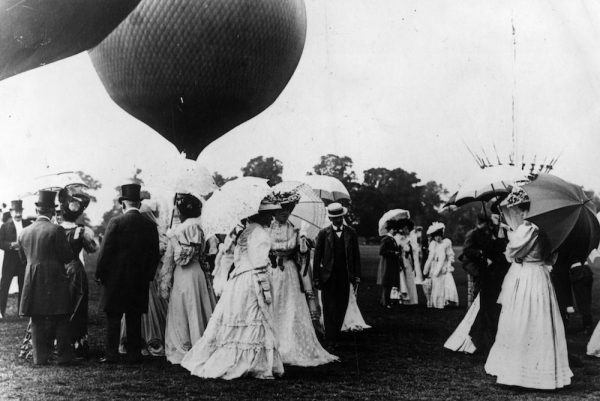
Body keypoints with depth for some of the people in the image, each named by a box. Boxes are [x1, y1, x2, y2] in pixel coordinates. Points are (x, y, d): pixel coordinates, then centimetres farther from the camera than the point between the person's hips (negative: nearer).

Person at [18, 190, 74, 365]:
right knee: (61, 321, 5)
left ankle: (40, 357, 14)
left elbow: (23, 257, 15)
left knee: (37, 322, 11)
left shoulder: (24, 232, 4)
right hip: (55, 281, -4)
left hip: (32, 284, 5)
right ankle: (63, 356, 7)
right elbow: (68, 257, -12)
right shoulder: (56, 230, -13)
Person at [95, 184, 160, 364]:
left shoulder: (116, 222, -10)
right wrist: (147, 276, 15)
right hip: (140, 281, 4)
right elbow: (155, 255, 6)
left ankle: (112, 354, 6)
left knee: (113, 318, 4)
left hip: (116, 278, -3)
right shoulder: (150, 225, 2)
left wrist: (100, 274, 1)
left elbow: (105, 251, -9)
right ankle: (135, 354, 14)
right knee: (135, 320, 11)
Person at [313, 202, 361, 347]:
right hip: (328, 276, -2)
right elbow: (317, 257, 1)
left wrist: (356, 276, 3)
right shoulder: (323, 234, 0)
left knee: (341, 308, 5)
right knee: (329, 309, -1)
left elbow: (356, 255, 8)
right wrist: (317, 278, -3)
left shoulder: (351, 233, 6)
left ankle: (336, 334, 18)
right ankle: (330, 339, 5)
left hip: (345, 276, 2)